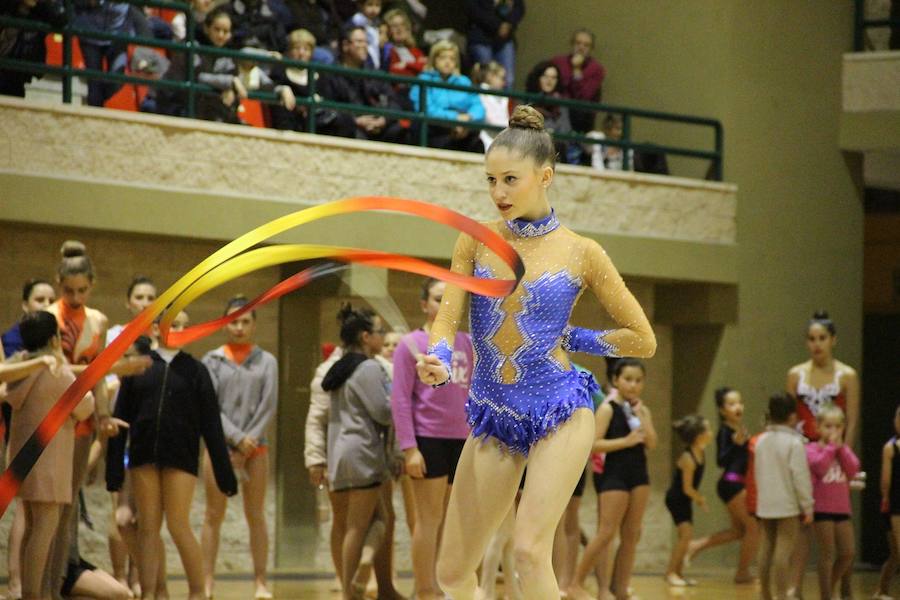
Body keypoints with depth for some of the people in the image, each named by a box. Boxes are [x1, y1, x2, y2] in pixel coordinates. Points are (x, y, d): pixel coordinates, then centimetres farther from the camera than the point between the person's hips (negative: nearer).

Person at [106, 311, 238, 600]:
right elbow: (121, 418, 6)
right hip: (144, 456, 2)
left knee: (179, 526, -5)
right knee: (147, 528, 4)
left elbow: (211, 424, 3)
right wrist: (114, 467, 1)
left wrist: (225, 473, 0)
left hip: (181, 457, -2)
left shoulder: (194, 370, 3)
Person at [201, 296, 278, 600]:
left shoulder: (266, 361, 7)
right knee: (214, 515, -1)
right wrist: (237, 438, -11)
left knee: (256, 515, 1)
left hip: (255, 447, 1)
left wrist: (249, 442, -9)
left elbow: (268, 406, 1)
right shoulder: (213, 360, 5)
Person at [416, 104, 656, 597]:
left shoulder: (581, 254, -2)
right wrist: (438, 361, -22)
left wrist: (569, 340, -1)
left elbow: (643, 340, 4)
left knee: (530, 549, -20)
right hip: (491, 414, 4)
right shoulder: (477, 241, 4)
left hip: (559, 411, -4)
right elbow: (446, 320, -1)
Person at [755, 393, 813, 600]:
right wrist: (807, 507, -7)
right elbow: (800, 477, -13)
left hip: (765, 504, 7)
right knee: (784, 550, -9)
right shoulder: (794, 443, -11)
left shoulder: (762, 441, 10)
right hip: (788, 504, -7)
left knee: (767, 549, 11)